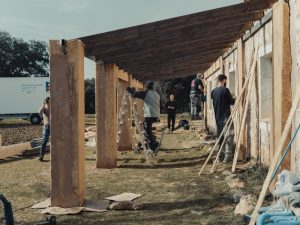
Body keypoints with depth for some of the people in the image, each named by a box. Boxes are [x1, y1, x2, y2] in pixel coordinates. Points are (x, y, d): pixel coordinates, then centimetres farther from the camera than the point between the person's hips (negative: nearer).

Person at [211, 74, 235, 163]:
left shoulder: (213, 91, 8)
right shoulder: (225, 90, -12)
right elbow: (231, 102, -7)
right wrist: (234, 98, 15)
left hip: (218, 117, 7)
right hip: (225, 117, -7)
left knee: (219, 136, 13)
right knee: (229, 136, -5)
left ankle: (220, 156, 16)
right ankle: (227, 156, -11)